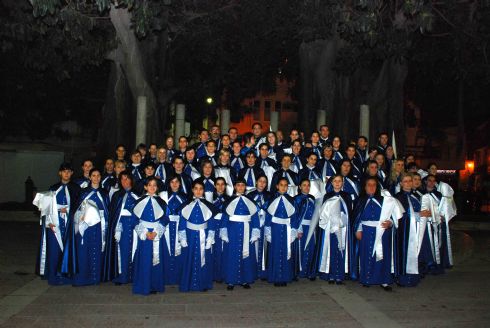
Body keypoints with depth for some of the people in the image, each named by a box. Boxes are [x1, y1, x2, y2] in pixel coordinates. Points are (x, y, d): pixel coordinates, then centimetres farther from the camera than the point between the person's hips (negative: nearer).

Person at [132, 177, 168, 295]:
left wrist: (155, 232, -11)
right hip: (143, 235, -1)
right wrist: (145, 233, -12)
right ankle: (144, 286, 9)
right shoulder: (140, 201, 3)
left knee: (156, 260, 3)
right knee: (144, 260, -1)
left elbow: (164, 220, 2)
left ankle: (155, 286, 14)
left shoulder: (161, 202, 6)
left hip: (157, 235, 1)